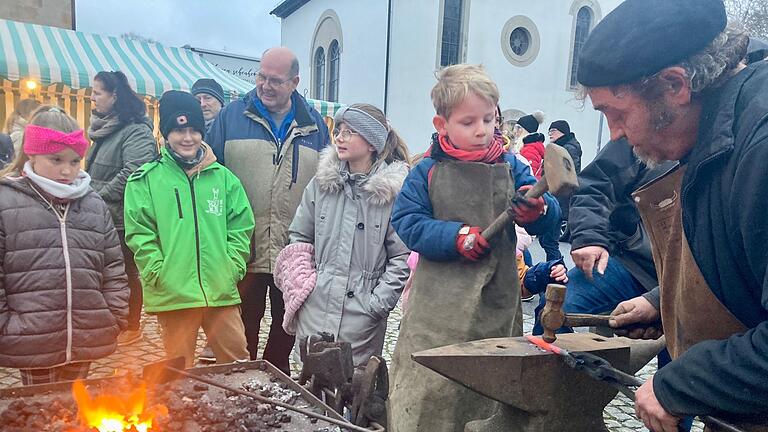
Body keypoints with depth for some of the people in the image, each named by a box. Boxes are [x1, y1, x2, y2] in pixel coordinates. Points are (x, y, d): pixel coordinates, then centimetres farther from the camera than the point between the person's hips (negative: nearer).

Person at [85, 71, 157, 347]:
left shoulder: (136, 131, -15)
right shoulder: (105, 129, 15)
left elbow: (135, 170, -28)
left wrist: (100, 197, -21)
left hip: (122, 218, -9)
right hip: (102, 217, 9)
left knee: (126, 273, 3)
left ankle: (132, 327, 18)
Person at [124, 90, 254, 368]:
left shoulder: (223, 177, 9)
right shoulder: (146, 180, 2)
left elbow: (241, 226, 8)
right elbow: (140, 234, -3)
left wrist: (234, 267, -2)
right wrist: (159, 274, -11)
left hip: (222, 291, 2)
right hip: (172, 293, -2)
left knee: (237, 361, 10)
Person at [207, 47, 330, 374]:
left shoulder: (314, 126, 6)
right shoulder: (232, 117, 2)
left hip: (295, 254, 2)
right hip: (243, 248, -1)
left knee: (287, 322, 16)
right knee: (244, 323, 11)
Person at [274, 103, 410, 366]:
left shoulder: (394, 191, -6)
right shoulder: (321, 182, 6)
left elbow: (402, 258, -6)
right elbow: (298, 237, 14)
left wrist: (377, 304, -9)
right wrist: (301, 283, 4)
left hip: (361, 317, -3)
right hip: (314, 309, 3)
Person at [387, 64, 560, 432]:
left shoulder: (512, 168, 6)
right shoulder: (427, 172, -1)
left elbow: (550, 217, 2)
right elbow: (406, 222, -6)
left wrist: (537, 210, -22)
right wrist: (456, 236, -17)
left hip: (497, 303, 3)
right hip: (441, 305, -2)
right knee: (428, 391, 3)